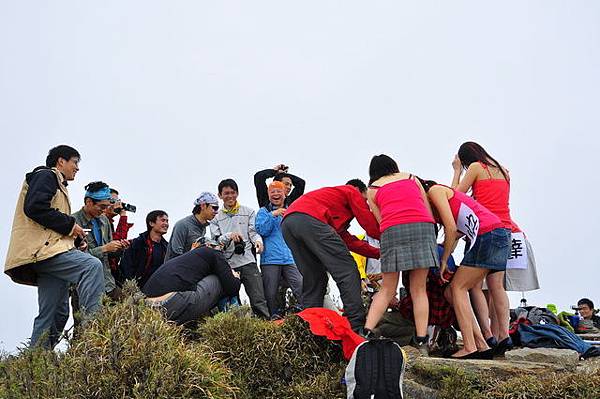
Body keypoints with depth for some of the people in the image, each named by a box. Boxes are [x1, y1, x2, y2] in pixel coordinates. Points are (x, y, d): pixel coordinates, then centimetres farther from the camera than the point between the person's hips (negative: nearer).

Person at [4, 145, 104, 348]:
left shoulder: (57, 184, 33)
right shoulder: (45, 175, 3)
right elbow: (34, 207, -15)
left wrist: (74, 236, 14)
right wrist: (69, 225, -11)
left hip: (50, 250, 11)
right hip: (42, 248, -11)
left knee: (57, 312, 6)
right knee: (92, 266, -31)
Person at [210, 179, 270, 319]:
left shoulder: (248, 212, 13)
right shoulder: (216, 219, 14)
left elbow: (254, 232, 6)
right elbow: (215, 241, 5)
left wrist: (258, 241, -17)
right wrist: (229, 236, -15)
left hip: (248, 261, -1)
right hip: (227, 264, 2)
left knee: (258, 300, -9)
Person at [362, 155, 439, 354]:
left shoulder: (373, 189, 24)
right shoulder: (412, 178, 28)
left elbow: (381, 220, 13)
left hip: (392, 231, 0)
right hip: (422, 226, 1)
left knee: (387, 290, 10)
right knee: (419, 290, 6)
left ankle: (366, 332, -2)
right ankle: (422, 342, 0)